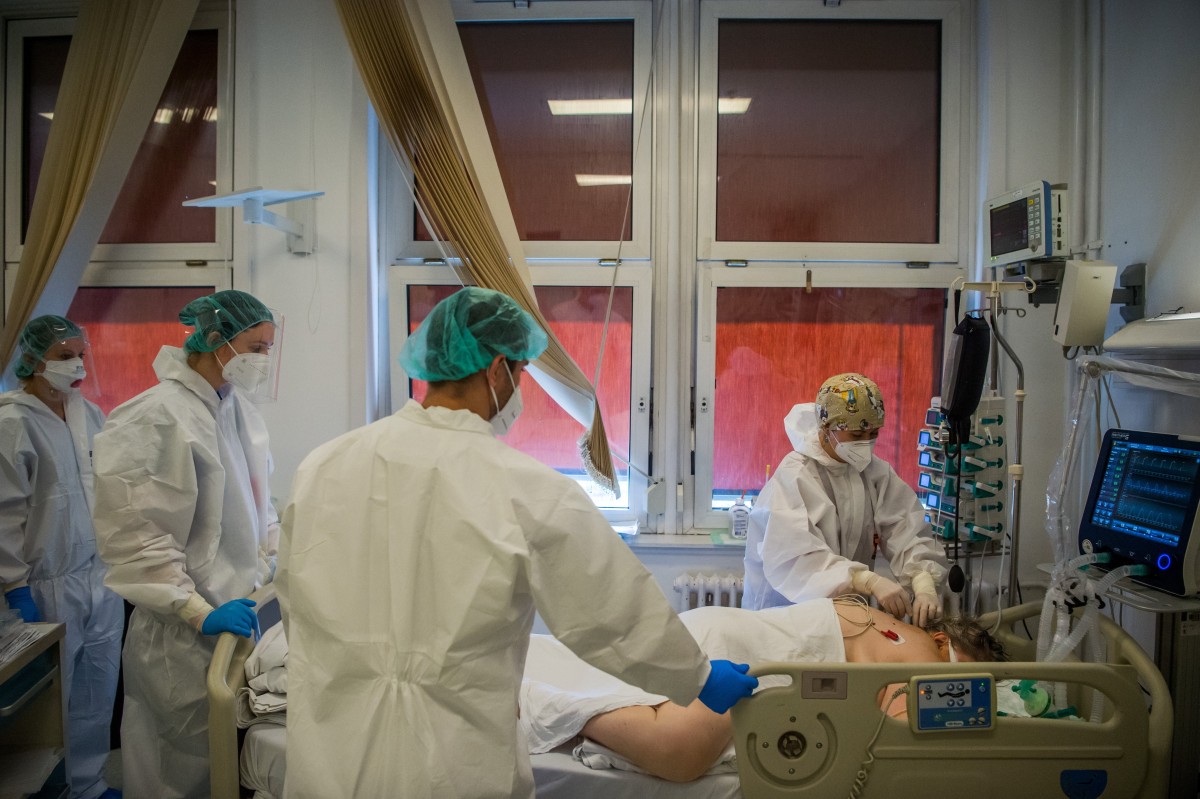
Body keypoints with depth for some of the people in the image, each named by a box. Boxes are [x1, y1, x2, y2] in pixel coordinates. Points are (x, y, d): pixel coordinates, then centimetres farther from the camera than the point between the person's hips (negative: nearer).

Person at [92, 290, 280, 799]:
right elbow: (133, 536, -17)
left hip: (235, 610, 7)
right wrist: (199, 611, -20)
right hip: (184, 629, -7)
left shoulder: (239, 410, 8)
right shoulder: (155, 418, -15)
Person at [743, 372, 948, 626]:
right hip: (787, 609, -5)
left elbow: (908, 533, -9)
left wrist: (925, 585, -27)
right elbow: (795, 560, -28)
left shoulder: (876, 471, 1)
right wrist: (871, 582, -36)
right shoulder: (793, 478, -17)